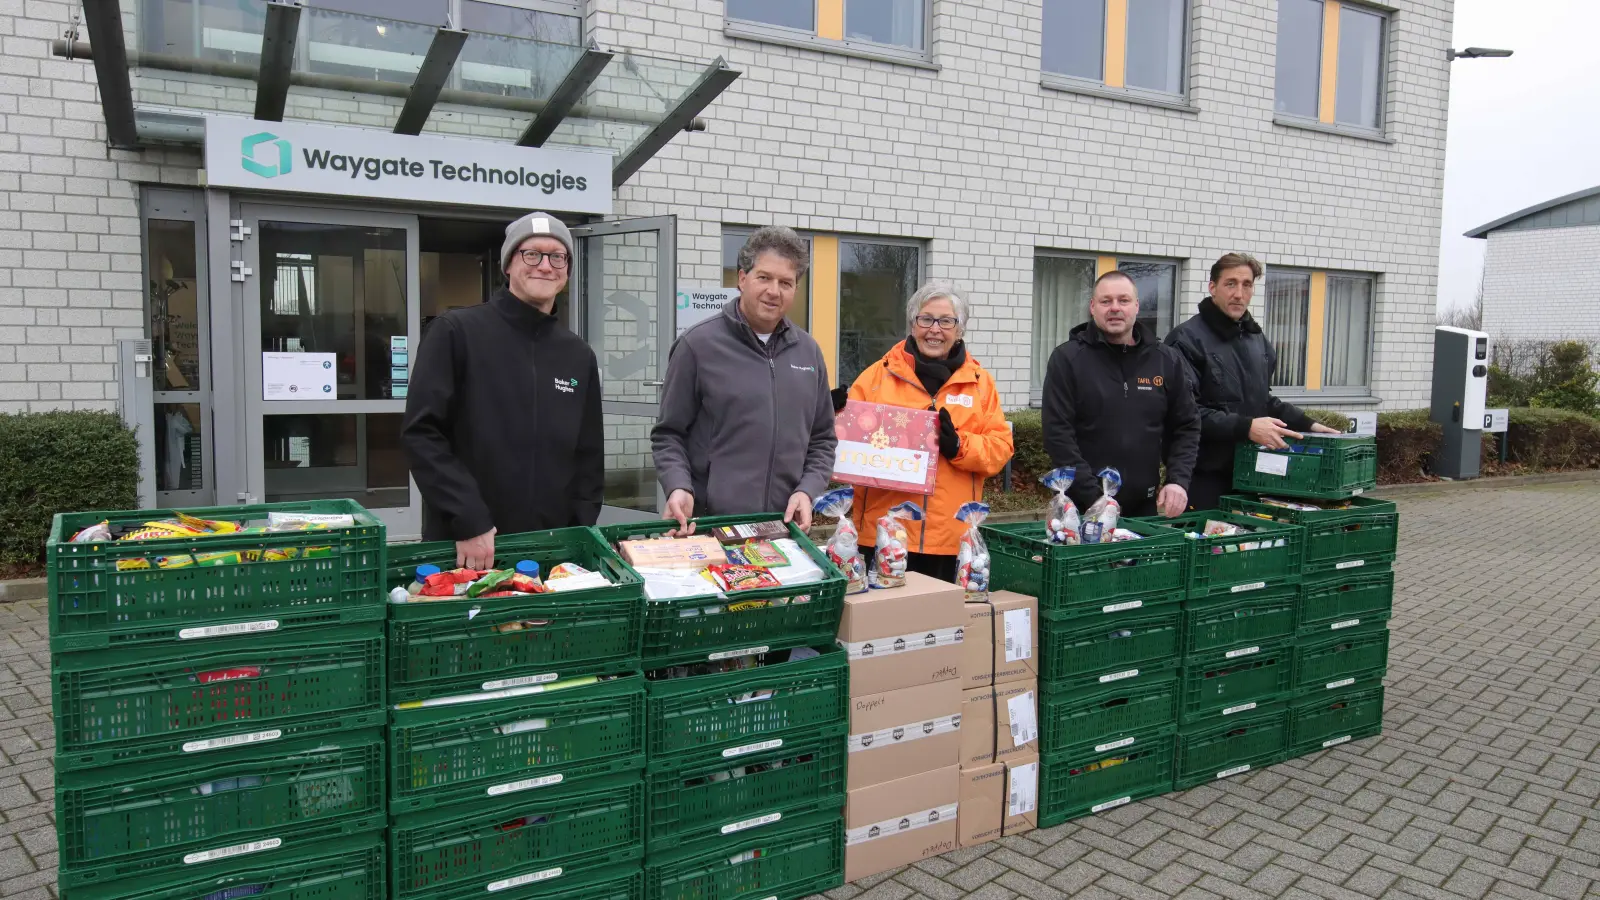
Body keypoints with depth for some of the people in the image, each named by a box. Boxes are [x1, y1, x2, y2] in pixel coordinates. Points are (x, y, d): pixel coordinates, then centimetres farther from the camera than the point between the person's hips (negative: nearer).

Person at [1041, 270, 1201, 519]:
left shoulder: (1167, 360, 7)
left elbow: (1186, 427, 12)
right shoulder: (1067, 359, -5)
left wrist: (1178, 480, -4)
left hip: (1145, 507, 4)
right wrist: (1094, 497, -18)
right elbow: (1057, 432, -12)